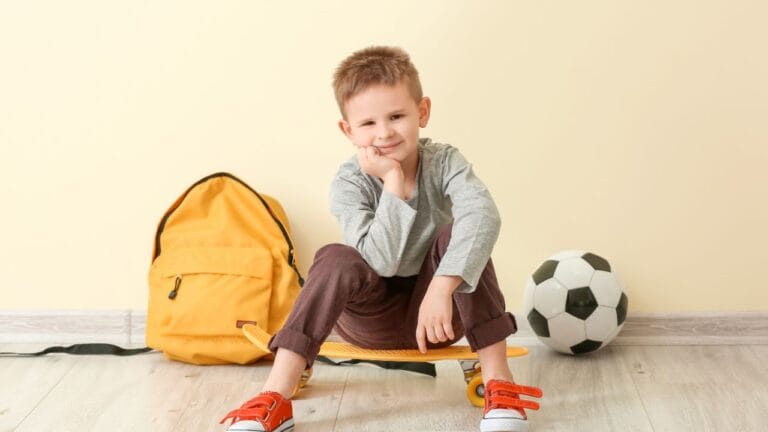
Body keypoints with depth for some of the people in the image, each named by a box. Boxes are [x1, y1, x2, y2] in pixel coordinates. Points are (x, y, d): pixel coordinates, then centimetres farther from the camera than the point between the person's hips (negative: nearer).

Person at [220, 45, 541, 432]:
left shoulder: (444, 163, -15)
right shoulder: (349, 183, -17)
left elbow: (483, 215, -37)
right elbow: (382, 260, -31)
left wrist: (442, 287, -49)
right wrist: (394, 180, -32)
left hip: (435, 312, 0)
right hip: (374, 316, 0)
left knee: (458, 237, -27)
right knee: (336, 259, -29)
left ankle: (498, 382, -25)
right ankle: (276, 399, -29)